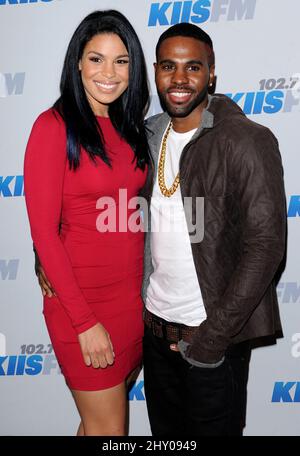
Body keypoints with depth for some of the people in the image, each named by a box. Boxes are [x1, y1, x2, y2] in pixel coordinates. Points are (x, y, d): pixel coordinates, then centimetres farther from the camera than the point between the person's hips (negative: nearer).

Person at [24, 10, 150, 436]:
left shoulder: (128, 125, 7)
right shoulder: (54, 125, -12)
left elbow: (132, 209, 10)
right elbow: (44, 232, -15)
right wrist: (85, 321, -15)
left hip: (133, 295, 6)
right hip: (83, 299, -6)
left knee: (101, 420, 20)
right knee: (109, 428, 10)